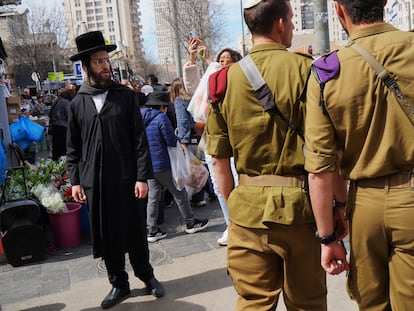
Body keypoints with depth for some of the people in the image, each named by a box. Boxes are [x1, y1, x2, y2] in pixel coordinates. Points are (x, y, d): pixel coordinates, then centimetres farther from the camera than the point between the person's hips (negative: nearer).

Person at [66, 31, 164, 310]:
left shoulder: (126, 96, 1)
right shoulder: (78, 103, 6)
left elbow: (140, 139, -3)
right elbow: (73, 148, 9)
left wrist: (142, 177, -8)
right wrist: (75, 180, 3)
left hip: (127, 179, -2)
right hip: (95, 182, 2)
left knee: (135, 232, 9)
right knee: (107, 235, 10)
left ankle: (146, 275, 31)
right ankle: (119, 284, 27)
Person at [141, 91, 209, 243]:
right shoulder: (161, 117, -15)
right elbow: (172, 141, -16)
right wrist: (179, 141, 7)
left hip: (147, 164, 7)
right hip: (162, 164, -7)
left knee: (153, 195, 12)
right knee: (179, 192, 8)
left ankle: (152, 230, 12)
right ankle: (190, 223, 19)